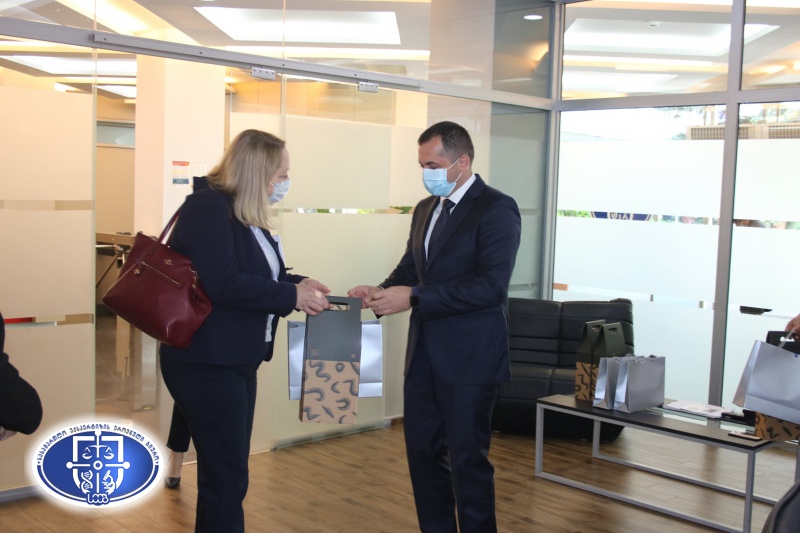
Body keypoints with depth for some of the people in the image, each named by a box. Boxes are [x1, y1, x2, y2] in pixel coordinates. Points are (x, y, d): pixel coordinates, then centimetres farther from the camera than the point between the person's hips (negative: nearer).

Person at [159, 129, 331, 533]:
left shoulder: (246, 214, 13)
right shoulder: (208, 207, -16)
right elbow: (224, 284, -26)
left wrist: (298, 285, 1)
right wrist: (291, 296, -19)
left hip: (236, 361, 10)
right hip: (207, 364, -10)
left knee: (222, 475, 18)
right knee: (227, 480, -4)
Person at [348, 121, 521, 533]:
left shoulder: (495, 209, -12)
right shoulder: (426, 209, 12)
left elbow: (491, 285, -22)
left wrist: (414, 297, -24)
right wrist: (381, 292, -6)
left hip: (469, 356, -7)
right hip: (424, 353, 8)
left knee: (467, 459, 2)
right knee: (422, 450, 15)